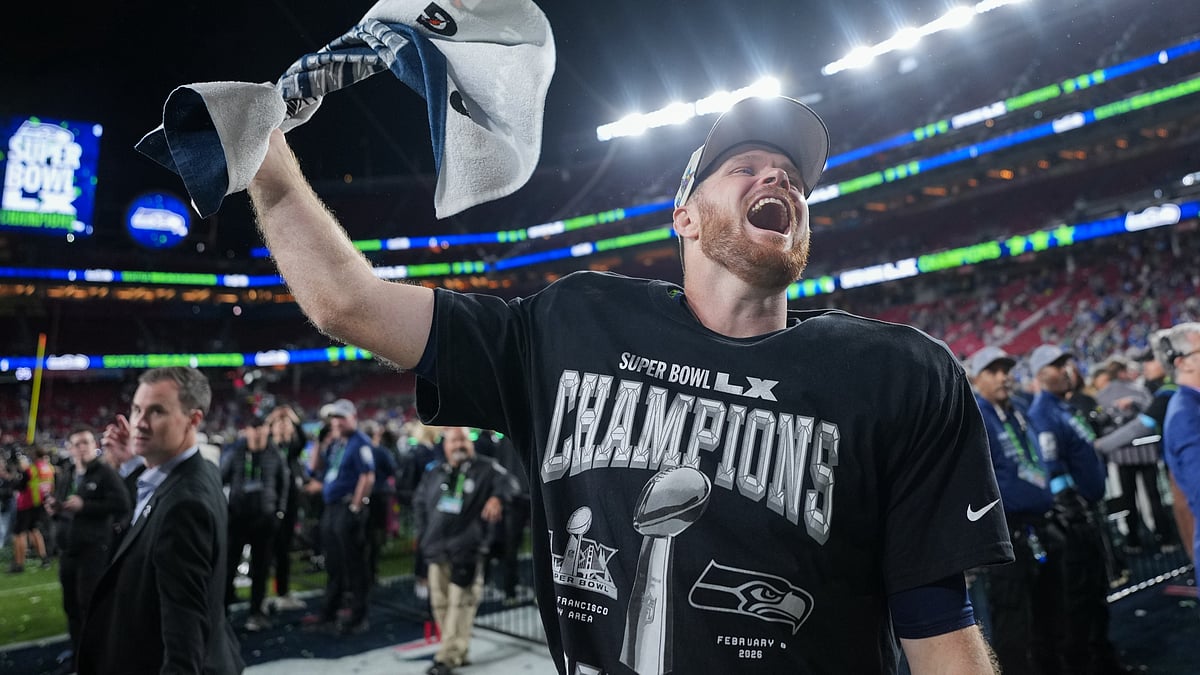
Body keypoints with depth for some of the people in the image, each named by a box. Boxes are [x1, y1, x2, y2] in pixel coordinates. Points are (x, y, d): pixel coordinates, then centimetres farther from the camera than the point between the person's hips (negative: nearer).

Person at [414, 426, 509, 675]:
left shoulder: (485, 468, 0)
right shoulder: (434, 475, 15)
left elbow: (505, 480, -15)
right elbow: (419, 502, 27)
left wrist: (497, 497, -35)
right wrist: (423, 534, 18)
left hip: (468, 549, -5)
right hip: (437, 549, 5)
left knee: (460, 601, -8)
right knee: (440, 601, 8)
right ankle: (457, 651, 22)